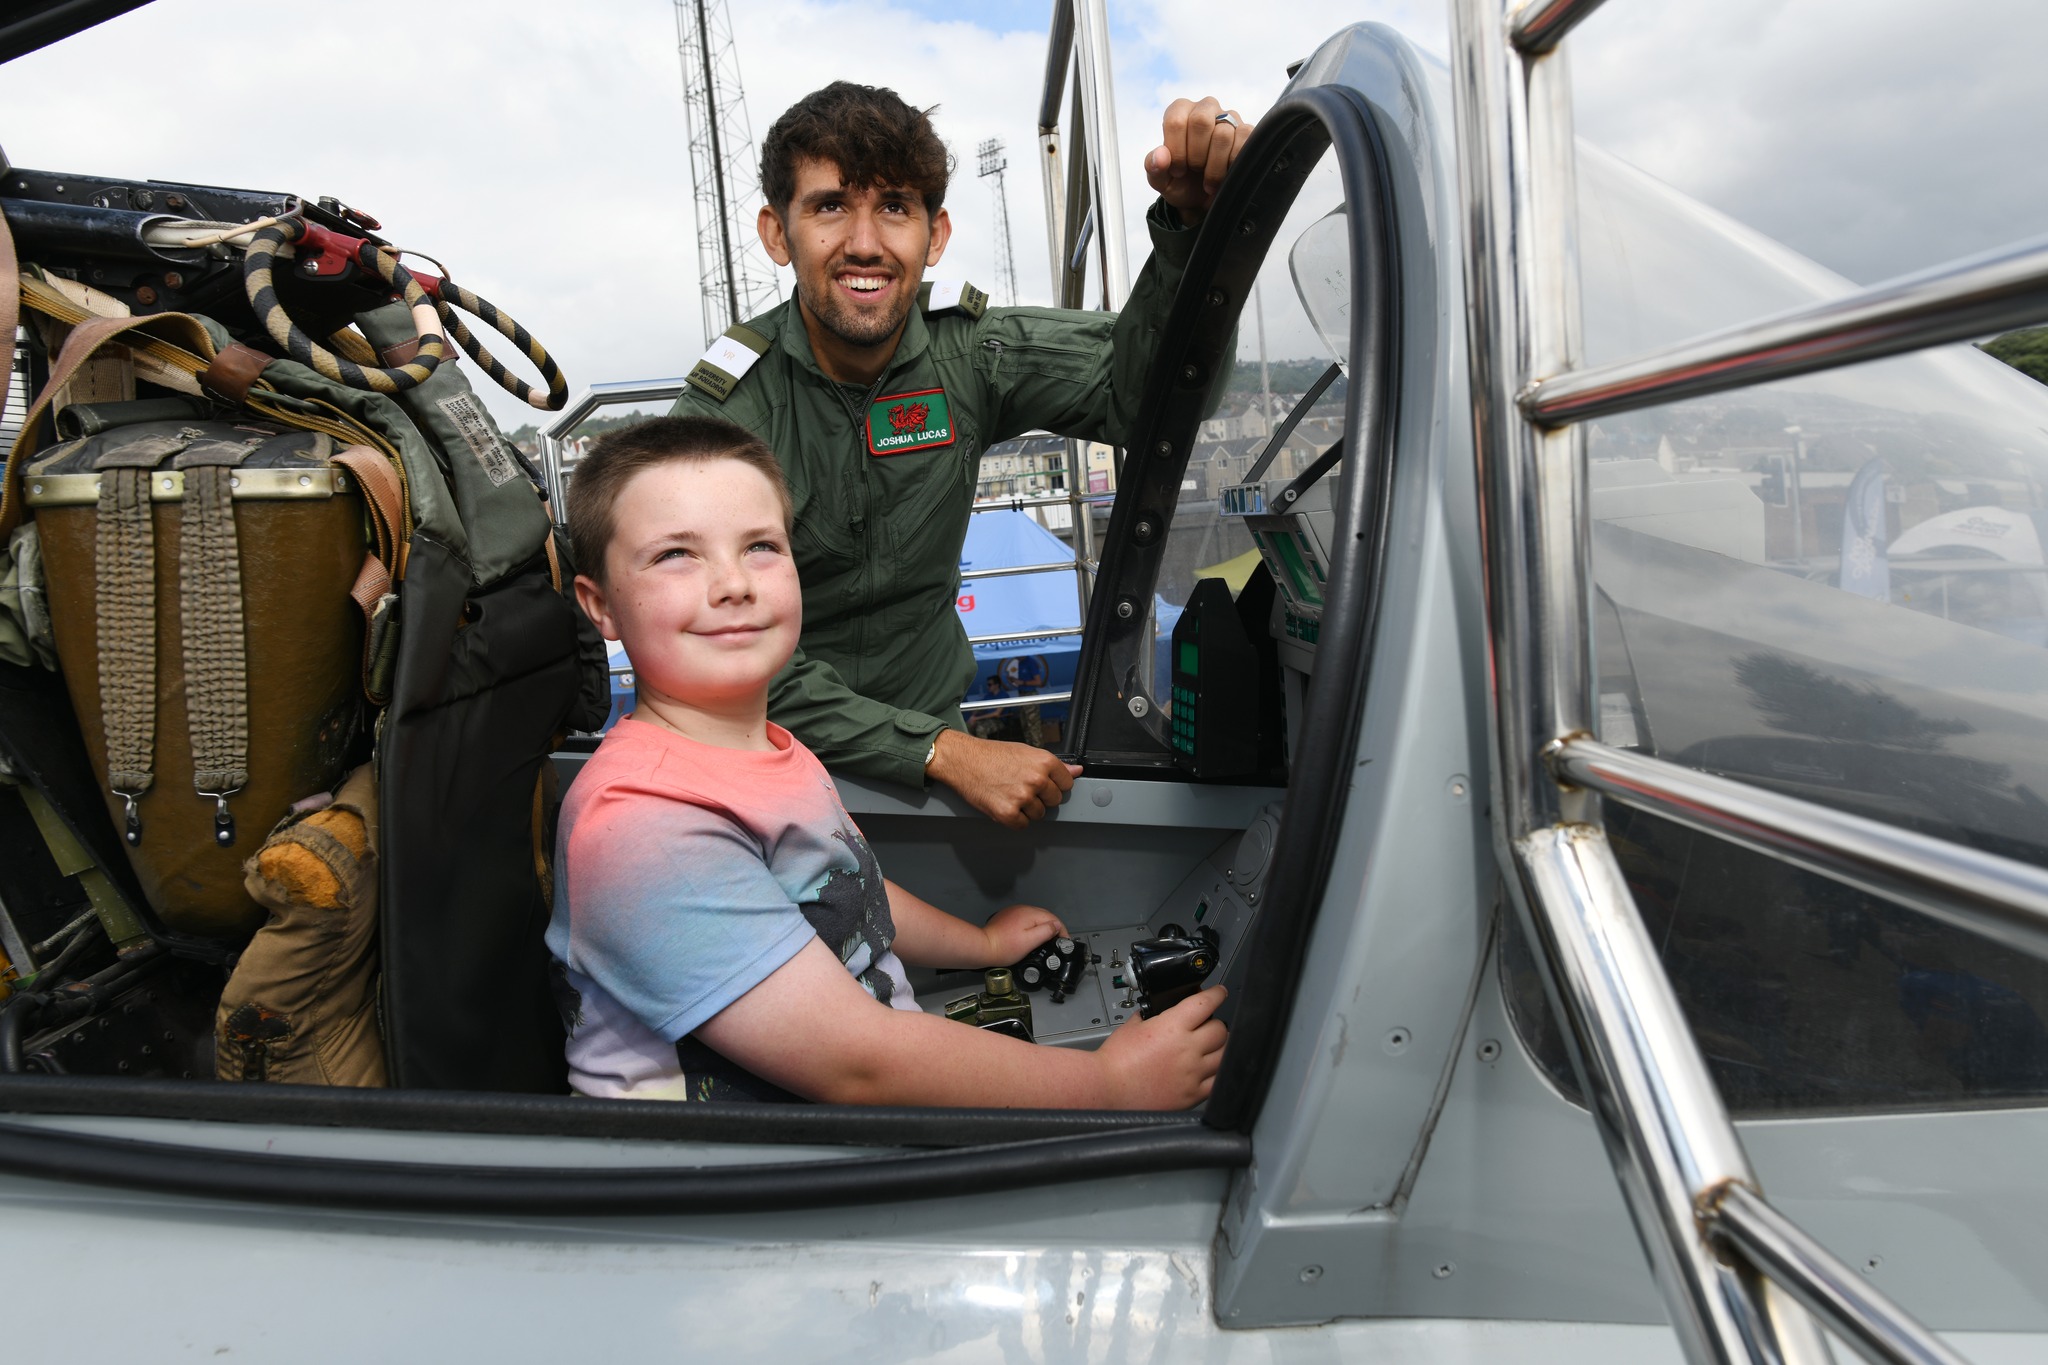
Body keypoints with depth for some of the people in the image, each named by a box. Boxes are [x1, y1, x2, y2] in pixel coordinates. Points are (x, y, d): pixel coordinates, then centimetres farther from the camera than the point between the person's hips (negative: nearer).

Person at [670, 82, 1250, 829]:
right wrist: (945, 753, -29)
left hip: (935, 717, 3)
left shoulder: (967, 349, -7)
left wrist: (1195, 214, -31)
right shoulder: (724, 411, -17)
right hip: (781, 763, -2)